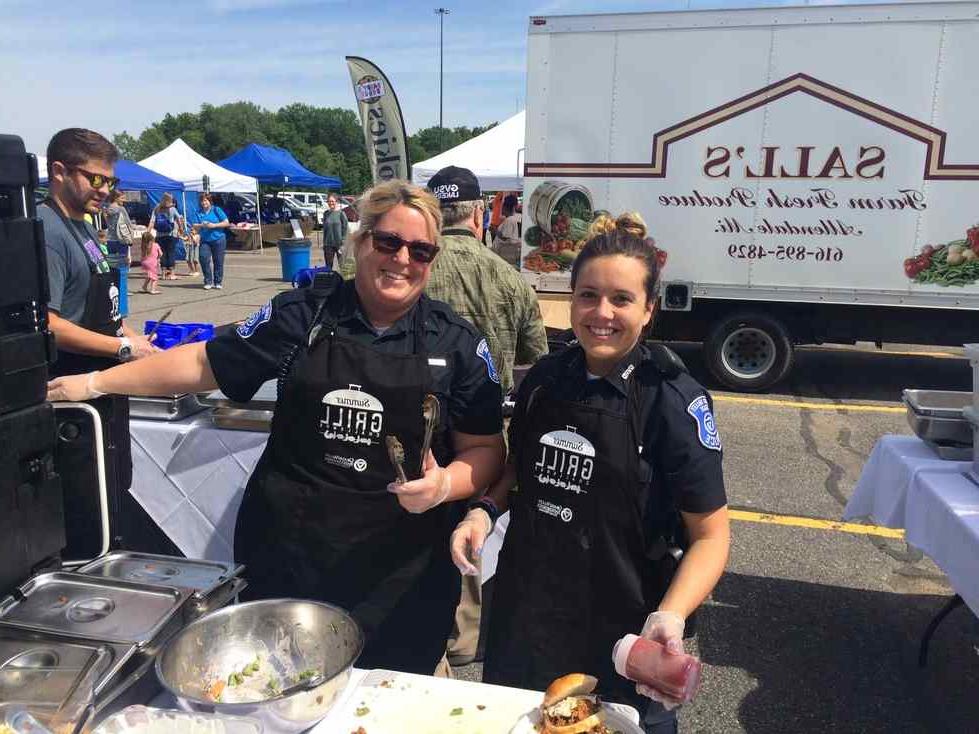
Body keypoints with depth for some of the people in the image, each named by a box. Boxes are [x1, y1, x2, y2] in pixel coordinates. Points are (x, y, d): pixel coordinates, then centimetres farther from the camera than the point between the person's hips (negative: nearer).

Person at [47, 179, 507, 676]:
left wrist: (444, 484, -19)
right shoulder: (302, 314, 0)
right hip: (287, 550, 1)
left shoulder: (457, 342, -2)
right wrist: (97, 382, 8)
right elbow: (207, 363, 8)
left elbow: (485, 448, 0)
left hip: (400, 572, -1)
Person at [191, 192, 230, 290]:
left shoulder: (217, 210, 3)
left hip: (218, 240, -2)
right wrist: (202, 225, -15)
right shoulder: (198, 213, 10)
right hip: (205, 241, 2)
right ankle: (208, 281, -3)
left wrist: (214, 225, -13)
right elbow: (195, 227, 5)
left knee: (218, 262, 1)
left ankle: (218, 282, 13)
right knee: (204, 259, -13)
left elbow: (226, 223, -3)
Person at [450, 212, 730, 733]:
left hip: (622, 633, -4)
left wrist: (670, 617, -29)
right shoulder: (545, 378, -3)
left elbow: (710, 535, -13)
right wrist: (486, 510, -6)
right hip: (525, 614, 5)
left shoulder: (674, 401, -17)